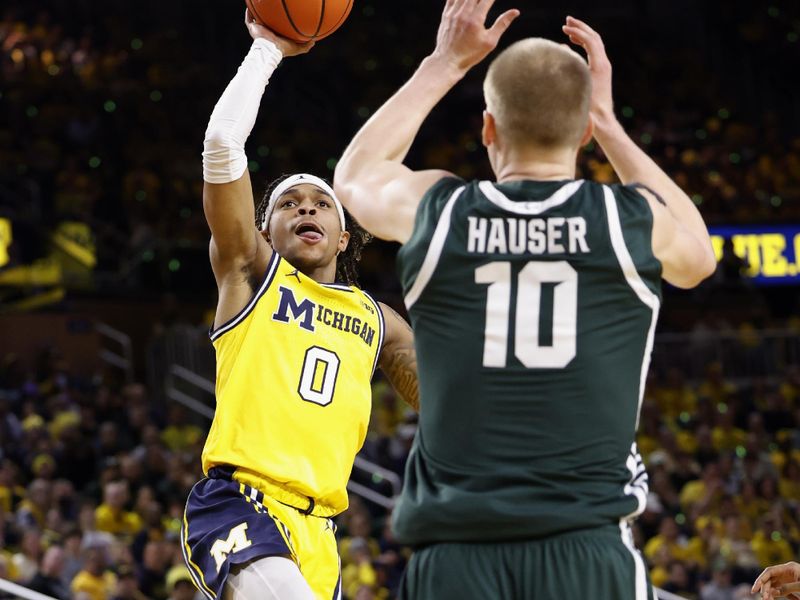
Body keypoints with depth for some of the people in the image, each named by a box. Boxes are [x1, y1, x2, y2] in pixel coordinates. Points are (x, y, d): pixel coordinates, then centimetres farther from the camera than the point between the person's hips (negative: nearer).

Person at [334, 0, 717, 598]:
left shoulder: (429, 211, 3)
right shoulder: (633, 219, 1)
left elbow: (355, 173, 29)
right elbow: (699, 255, 28)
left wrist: (445, 64, 34)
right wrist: (608, 122, 29)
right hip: (589, 550, -1)